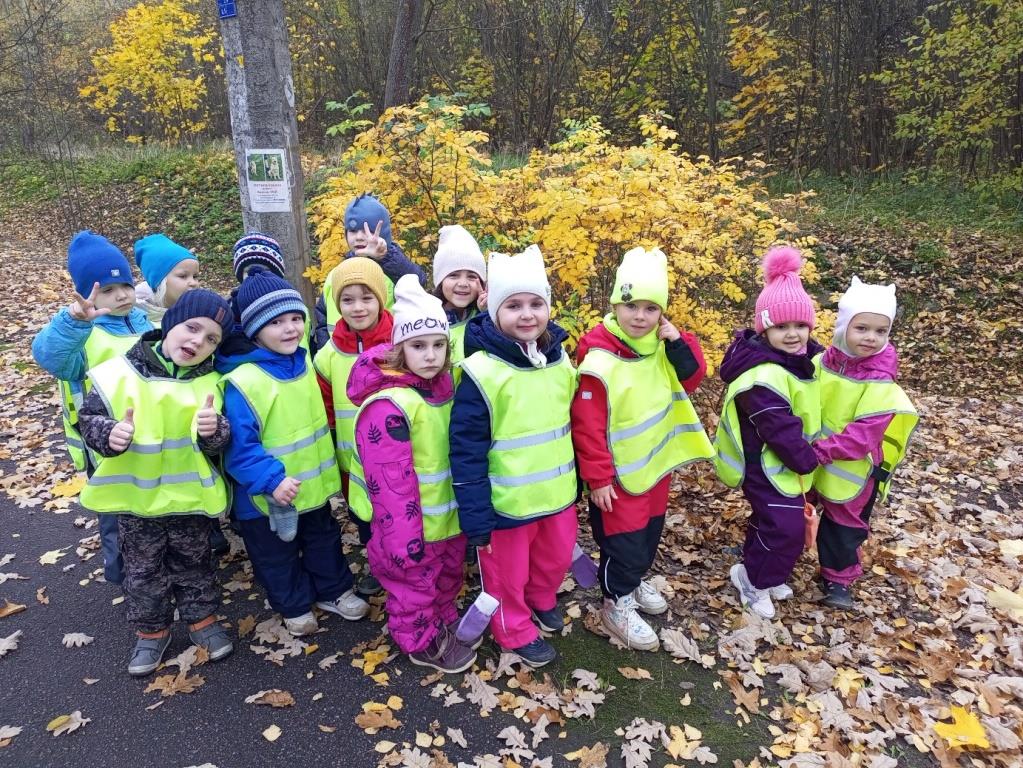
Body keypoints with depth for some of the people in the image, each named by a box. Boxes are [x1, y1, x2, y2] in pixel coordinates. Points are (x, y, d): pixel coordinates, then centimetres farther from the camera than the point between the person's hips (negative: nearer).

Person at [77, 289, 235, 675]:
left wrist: (214, 431, -31)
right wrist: (108, 435, -28)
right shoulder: (118, 373, -14)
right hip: (134, 496, 0)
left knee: (193, 563, 18)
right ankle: (151, 630, 36)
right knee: (142, 569, 16)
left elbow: (218, 444, -8)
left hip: (189, 495, 0)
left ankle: (202, 618, 38)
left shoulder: (210, 383, -9)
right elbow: (89, 418, -7)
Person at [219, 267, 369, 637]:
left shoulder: (304, 363, -4)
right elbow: (239, 446, -26)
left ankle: (333, 590, 46)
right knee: (277, 557, 17)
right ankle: (295, 606, 41)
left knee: (324, 541, 25)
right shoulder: (243, 382, -27)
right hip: (268, 496, -6)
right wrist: (271, 480, -32)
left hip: (313, 485, 6)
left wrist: (325, 466, 17)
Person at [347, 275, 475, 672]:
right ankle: (422, 643, 38)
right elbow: (390, 481, -28)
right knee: (414, 585, 15)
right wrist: (404, 539, -26)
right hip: (410, 524, -8)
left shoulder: (442, 386, 0)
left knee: (448, 576, 28)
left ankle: (444, 622, 52)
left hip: (449, 516, 8)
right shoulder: (388, 404, -28)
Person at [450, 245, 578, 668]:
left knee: (556, 557, 26)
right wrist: (476, 517, -17)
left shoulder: (560, 359, -2)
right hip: (507, 502, -5)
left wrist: (577, 481, 17)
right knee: (508, 574, 15)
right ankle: (517, 631, 42)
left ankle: (543, 599, 56)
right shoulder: (482, 372, -21)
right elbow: (467, 451, -19)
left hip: (559, 493, 6)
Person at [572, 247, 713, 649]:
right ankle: (617, 606, 29)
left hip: (657, 462, 8)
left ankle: (634, 581, 49)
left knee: (650, 531, 25)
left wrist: (679, 342, -15)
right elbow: (587, 427, -24)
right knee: (623, 540, 7)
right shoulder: (598, 362, -27)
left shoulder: (662, 348, -4)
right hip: (619, 474, -7)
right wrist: (598, 478, -19)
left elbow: (692, 379, 1)